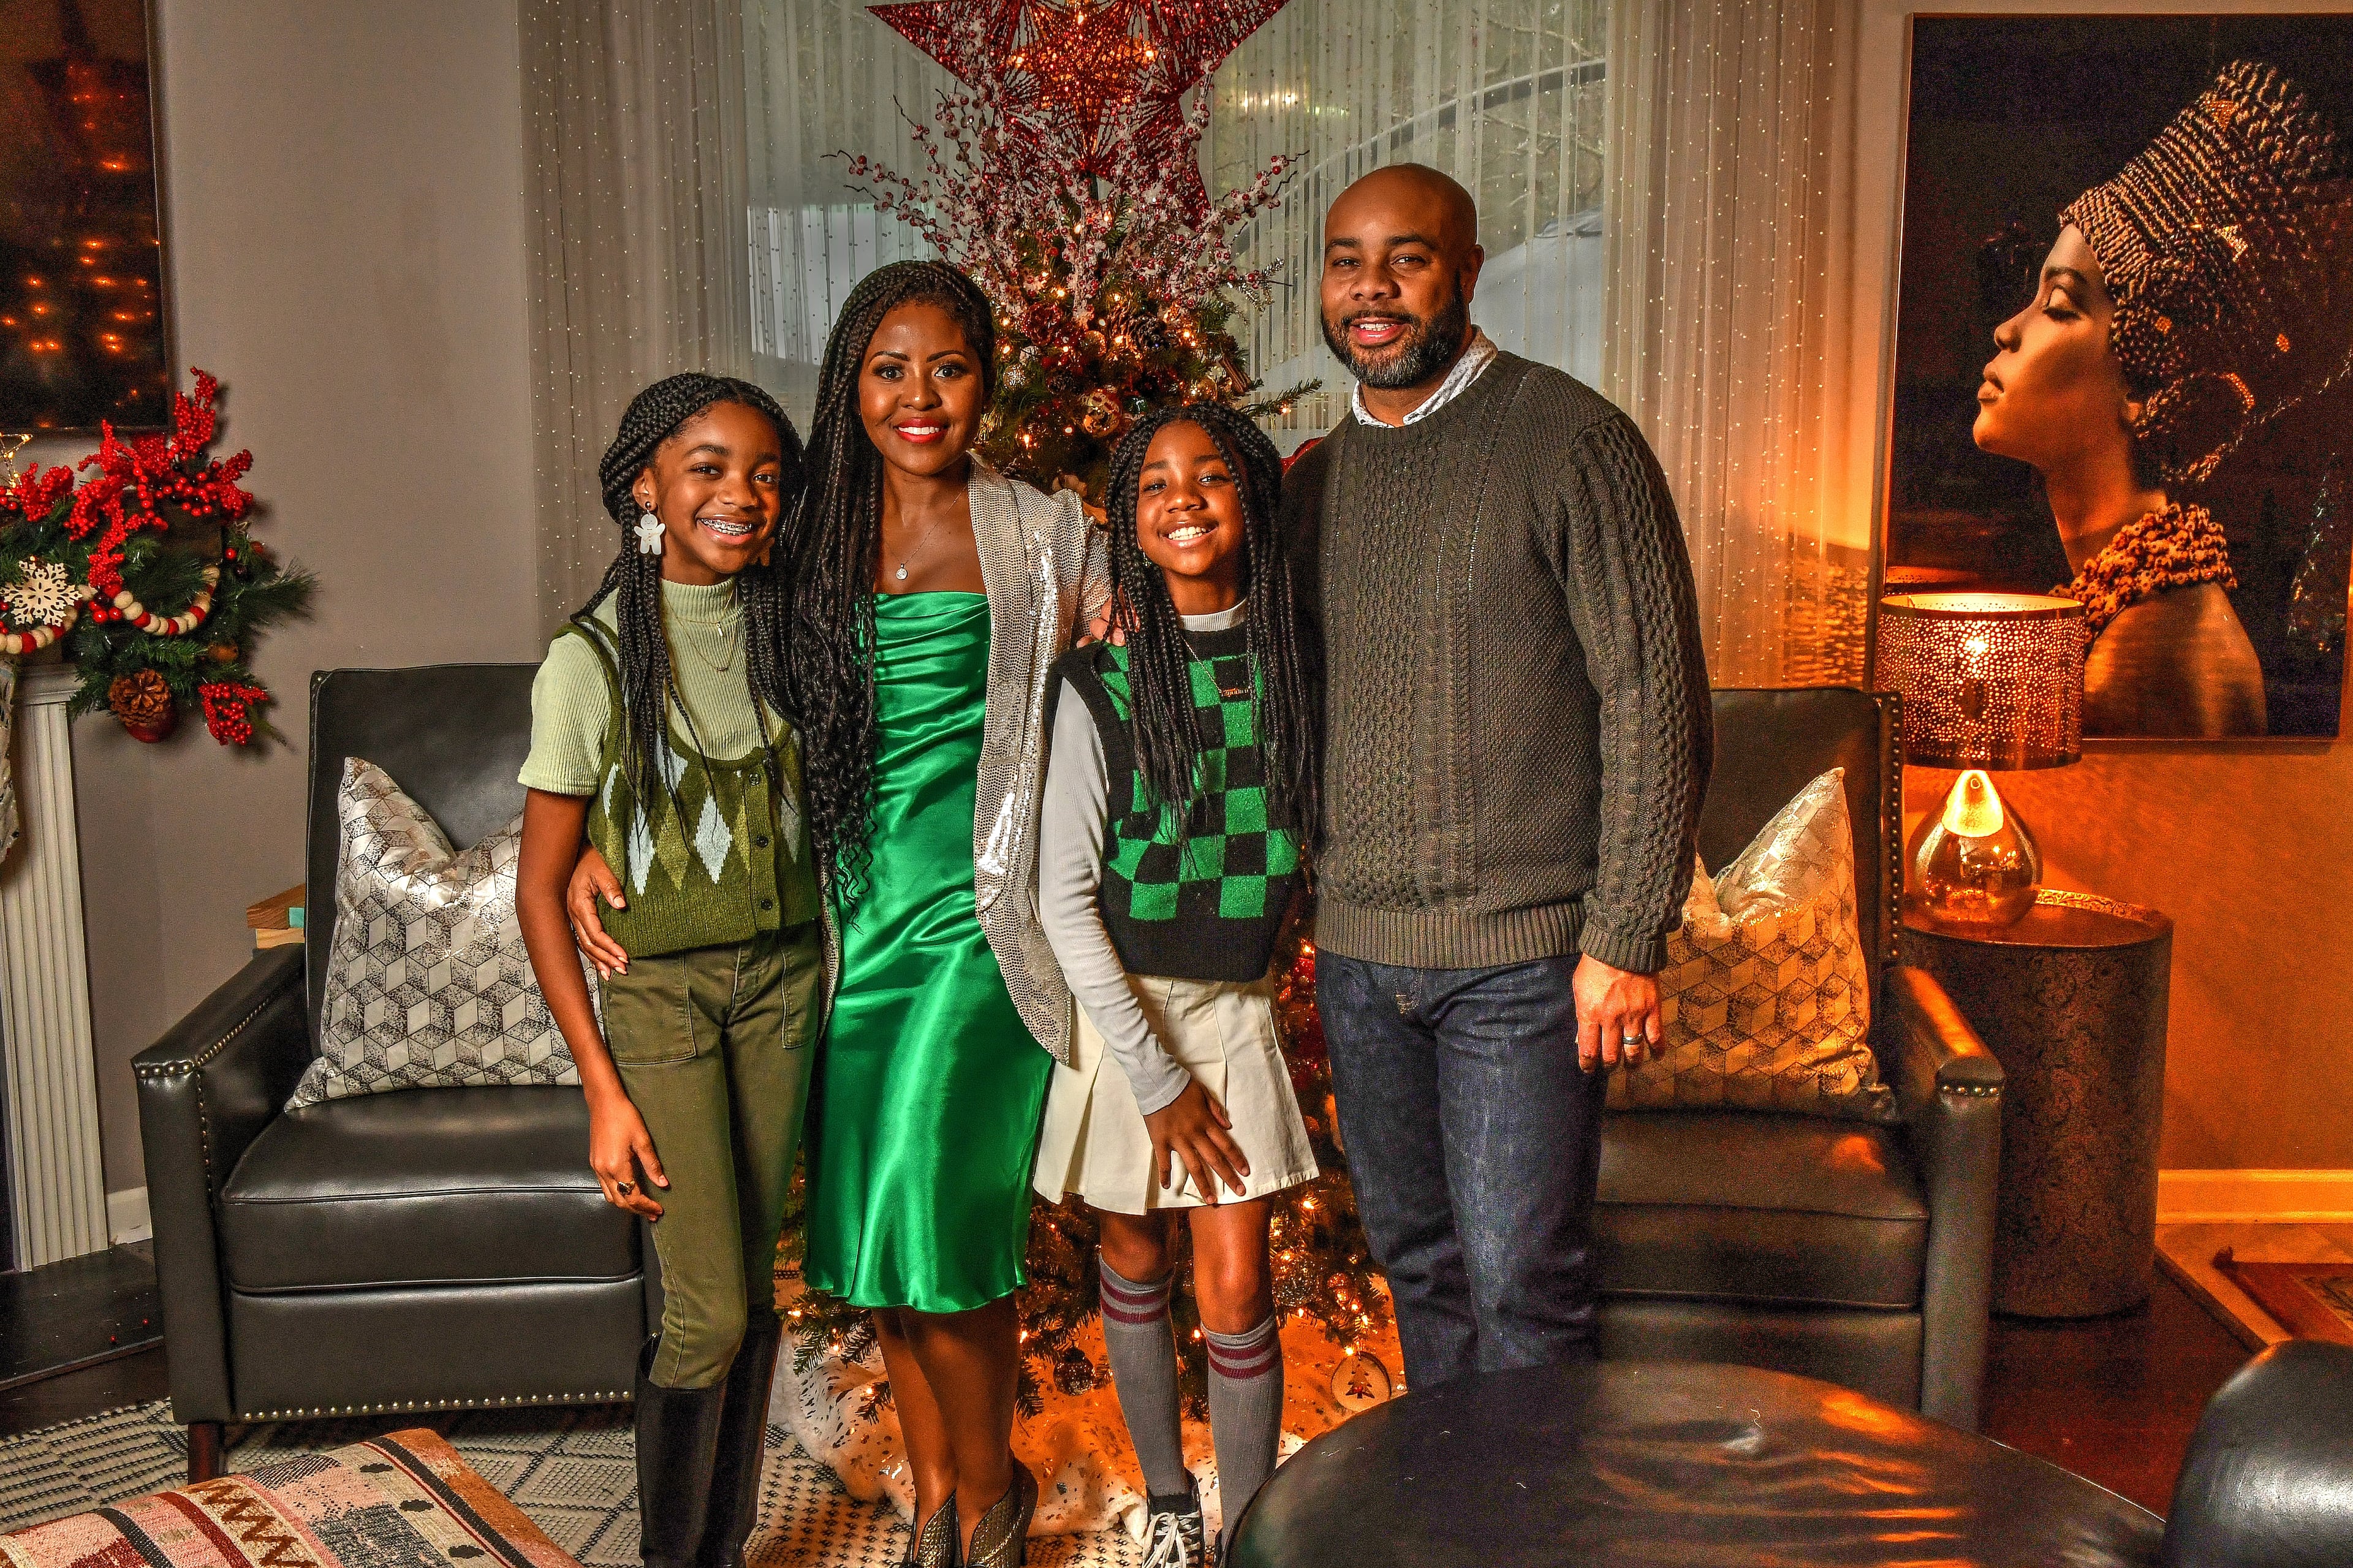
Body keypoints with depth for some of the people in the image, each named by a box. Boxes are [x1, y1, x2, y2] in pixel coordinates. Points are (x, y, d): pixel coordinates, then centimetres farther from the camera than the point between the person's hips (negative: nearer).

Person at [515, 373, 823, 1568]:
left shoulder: (792, 635, 2)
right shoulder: (593, 659, -10)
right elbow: (540, 887, -7)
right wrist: (603, 1088, -11)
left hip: (783, 979, 4)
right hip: (659, 989, -4)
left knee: (754, 1293, 9)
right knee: (711, 1311, -5)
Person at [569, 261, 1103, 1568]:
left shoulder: (1046, 536, 2)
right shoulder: (817, 544, 9)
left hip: (979, 914, -3)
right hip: (855, 909, 4)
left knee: (934, 1206, -10)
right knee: (871, 1223, 8)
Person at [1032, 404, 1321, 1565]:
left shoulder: (1292, 663, -3)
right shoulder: (1101, 685, -12)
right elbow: (1062, 900, -11)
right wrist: (1156, 1076, -11)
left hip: (1235, 1009, 2)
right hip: (1114, 1007, -1)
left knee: (1236, 1292, 0)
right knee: (1133, 1265, 13)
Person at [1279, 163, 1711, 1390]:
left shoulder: (1571, 441, -8)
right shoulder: (1318, 477, 11)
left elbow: (1657, 700, -10)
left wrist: (1627, 934, -13)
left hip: (1522, 957, -5)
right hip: (1354, 954, 6)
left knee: (1520, 1288, -1)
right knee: (1416, 1261, 17)